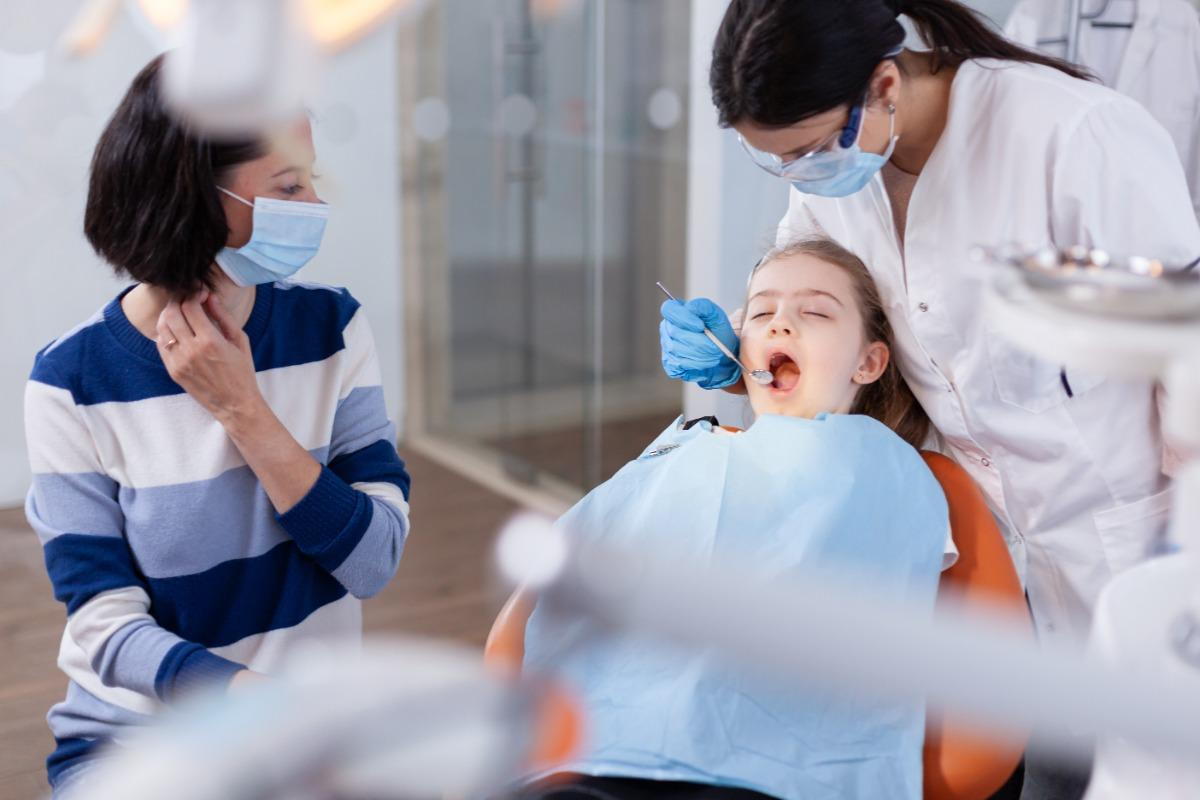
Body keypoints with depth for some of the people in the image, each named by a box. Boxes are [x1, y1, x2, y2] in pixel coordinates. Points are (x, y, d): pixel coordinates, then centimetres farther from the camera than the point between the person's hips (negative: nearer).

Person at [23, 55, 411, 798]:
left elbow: (376, 559, -9)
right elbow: (106, 624, -14)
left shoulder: (331, 327, -5)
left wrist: (245, 413, -18)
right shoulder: (76, 378, -12)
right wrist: (262, 701, -29)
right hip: (133, 737, -2)